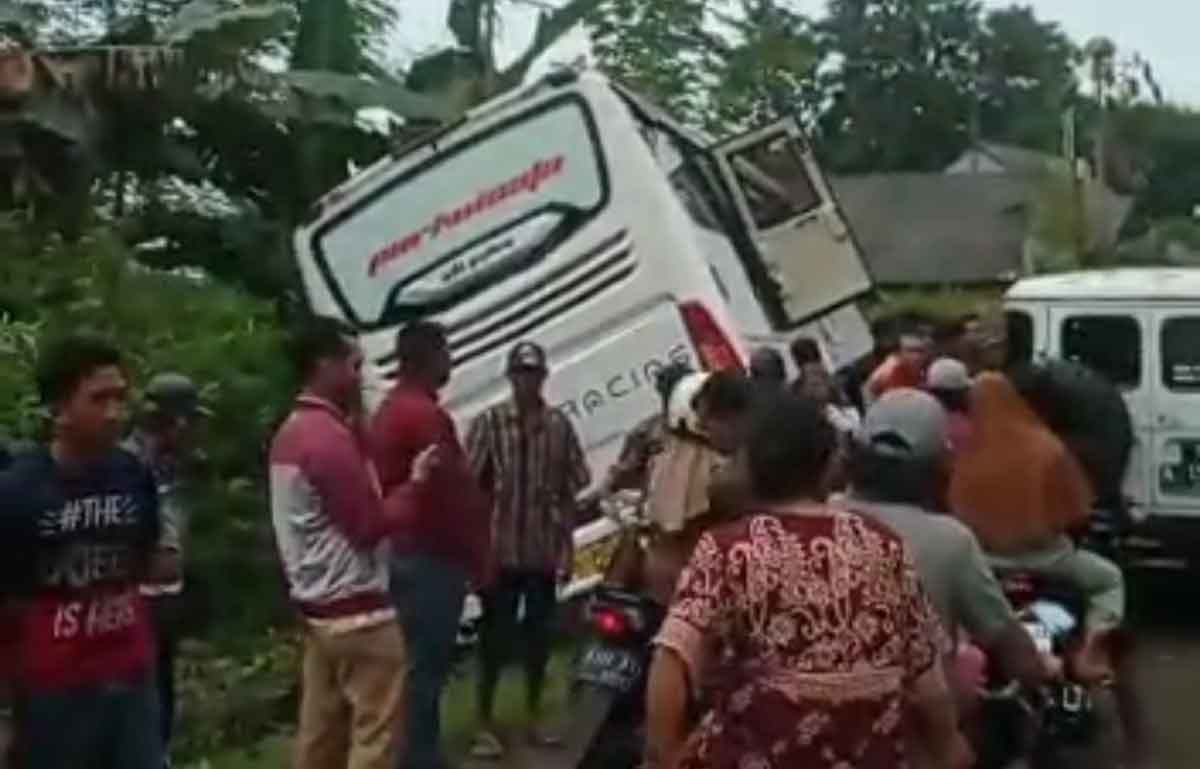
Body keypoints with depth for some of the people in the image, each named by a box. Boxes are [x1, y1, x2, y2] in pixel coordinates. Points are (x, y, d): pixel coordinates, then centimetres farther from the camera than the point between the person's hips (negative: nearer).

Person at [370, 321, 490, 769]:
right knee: (428, 665, -2)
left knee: (415, 661, 17)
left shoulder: (388, 409, 12)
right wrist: (477, 556, -11)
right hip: (434, 556, -10)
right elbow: (455, 493, -20)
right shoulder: (427, 415, -19)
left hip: (401, 551, 10)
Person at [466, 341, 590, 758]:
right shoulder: (488, 422, -6)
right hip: (499, 548, -3)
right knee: (495, 636, 5)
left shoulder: (559, 426, 1)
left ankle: (533, 715, 29)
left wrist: (567, 548, 3)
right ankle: (485, 722, 16)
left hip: (544, 550, 3)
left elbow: (569, 492, 4)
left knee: (538, 634, 13)